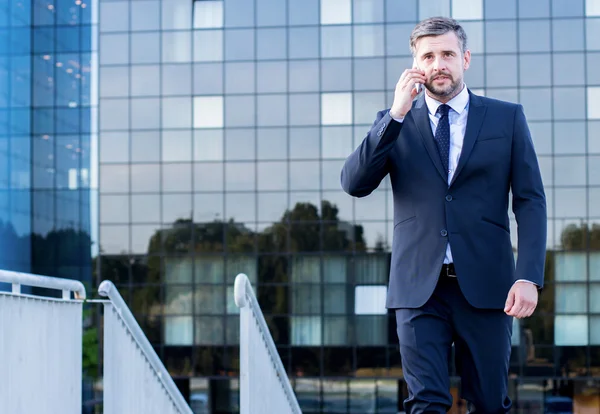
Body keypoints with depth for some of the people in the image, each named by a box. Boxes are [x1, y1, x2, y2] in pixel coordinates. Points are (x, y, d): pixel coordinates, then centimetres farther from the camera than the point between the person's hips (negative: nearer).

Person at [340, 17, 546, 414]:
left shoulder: (507, 117, 7)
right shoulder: (394, 123, 9)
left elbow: (531, 201, 3)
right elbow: (354, 184, -4)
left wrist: (529, 277, -10)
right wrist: (397, 114, -11)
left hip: (484, 286, 0)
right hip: (419, 287, 0)